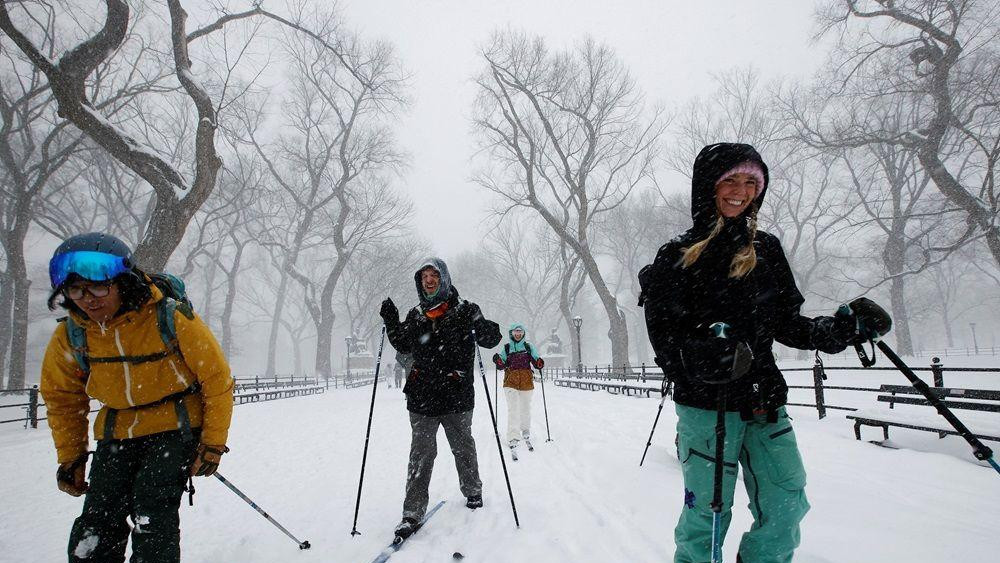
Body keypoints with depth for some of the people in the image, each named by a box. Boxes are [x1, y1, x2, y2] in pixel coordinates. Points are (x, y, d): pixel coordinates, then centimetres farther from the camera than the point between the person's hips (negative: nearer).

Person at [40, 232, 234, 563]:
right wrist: (71, 457, 11)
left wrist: (213, 443, -9)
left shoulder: (172, 319, -22)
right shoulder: (70, 336, -8)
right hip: (117, 433, 5)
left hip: (175, 427, -4)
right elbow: (62, 397, 11)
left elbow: (217, 381, -13)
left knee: (151, 515, -15)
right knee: (95, 531, 3)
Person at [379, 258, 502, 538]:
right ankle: (413, 511, 9)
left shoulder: (464, 310, -5)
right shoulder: (416, 315, 7)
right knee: (421, 453, 3)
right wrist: (391, 322, 3)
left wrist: (486, 330, -32)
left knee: (463, 447, 17)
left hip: (457, 395, -2)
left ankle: (473, 491, 39)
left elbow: (489, 339, -9)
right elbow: (404, 345, 19)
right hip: (421, 396, 2)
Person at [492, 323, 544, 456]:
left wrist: (539, 363, -15)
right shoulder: (506, 348, 7)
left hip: (526, 381, 2)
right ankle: (513, 440, -20)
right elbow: (502, 365, 4)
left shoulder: (529, 347, 8)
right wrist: (498, 361, -17)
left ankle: (526, 433, 35)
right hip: (511, 381, -2)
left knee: (525, 408, 13)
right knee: (513, 409, -15)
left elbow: (536, 362, 7)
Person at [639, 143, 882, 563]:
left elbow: (784, 322, 13)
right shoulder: (677, 256, -4)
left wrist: (833, 332, -5)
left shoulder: (766, 249, 10)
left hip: (764, 400, 5)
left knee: (786, 507, 10)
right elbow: (664, 338, -10)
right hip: (706, 404, -5)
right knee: (707, 513, 2)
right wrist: (697, 359, -30)